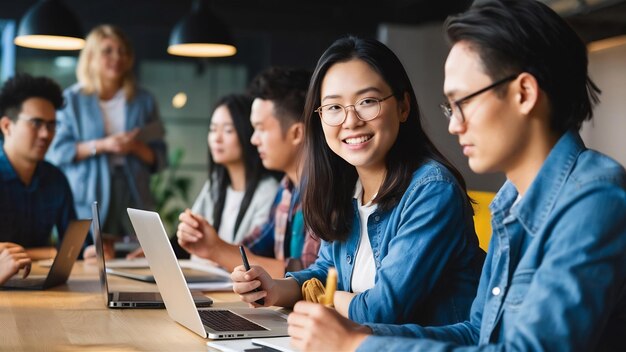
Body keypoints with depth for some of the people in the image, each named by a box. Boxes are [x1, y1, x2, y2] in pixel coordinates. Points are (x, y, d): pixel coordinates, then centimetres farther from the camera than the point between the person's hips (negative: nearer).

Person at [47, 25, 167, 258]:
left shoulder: (143, 101, 13)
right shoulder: (71, 99, 7)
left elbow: (160, 159, 10)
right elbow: (56, 151, -3)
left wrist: (137, 147, -10)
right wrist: (101, 145, -11)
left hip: (132, 197, 2)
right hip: (86, 202, -2)